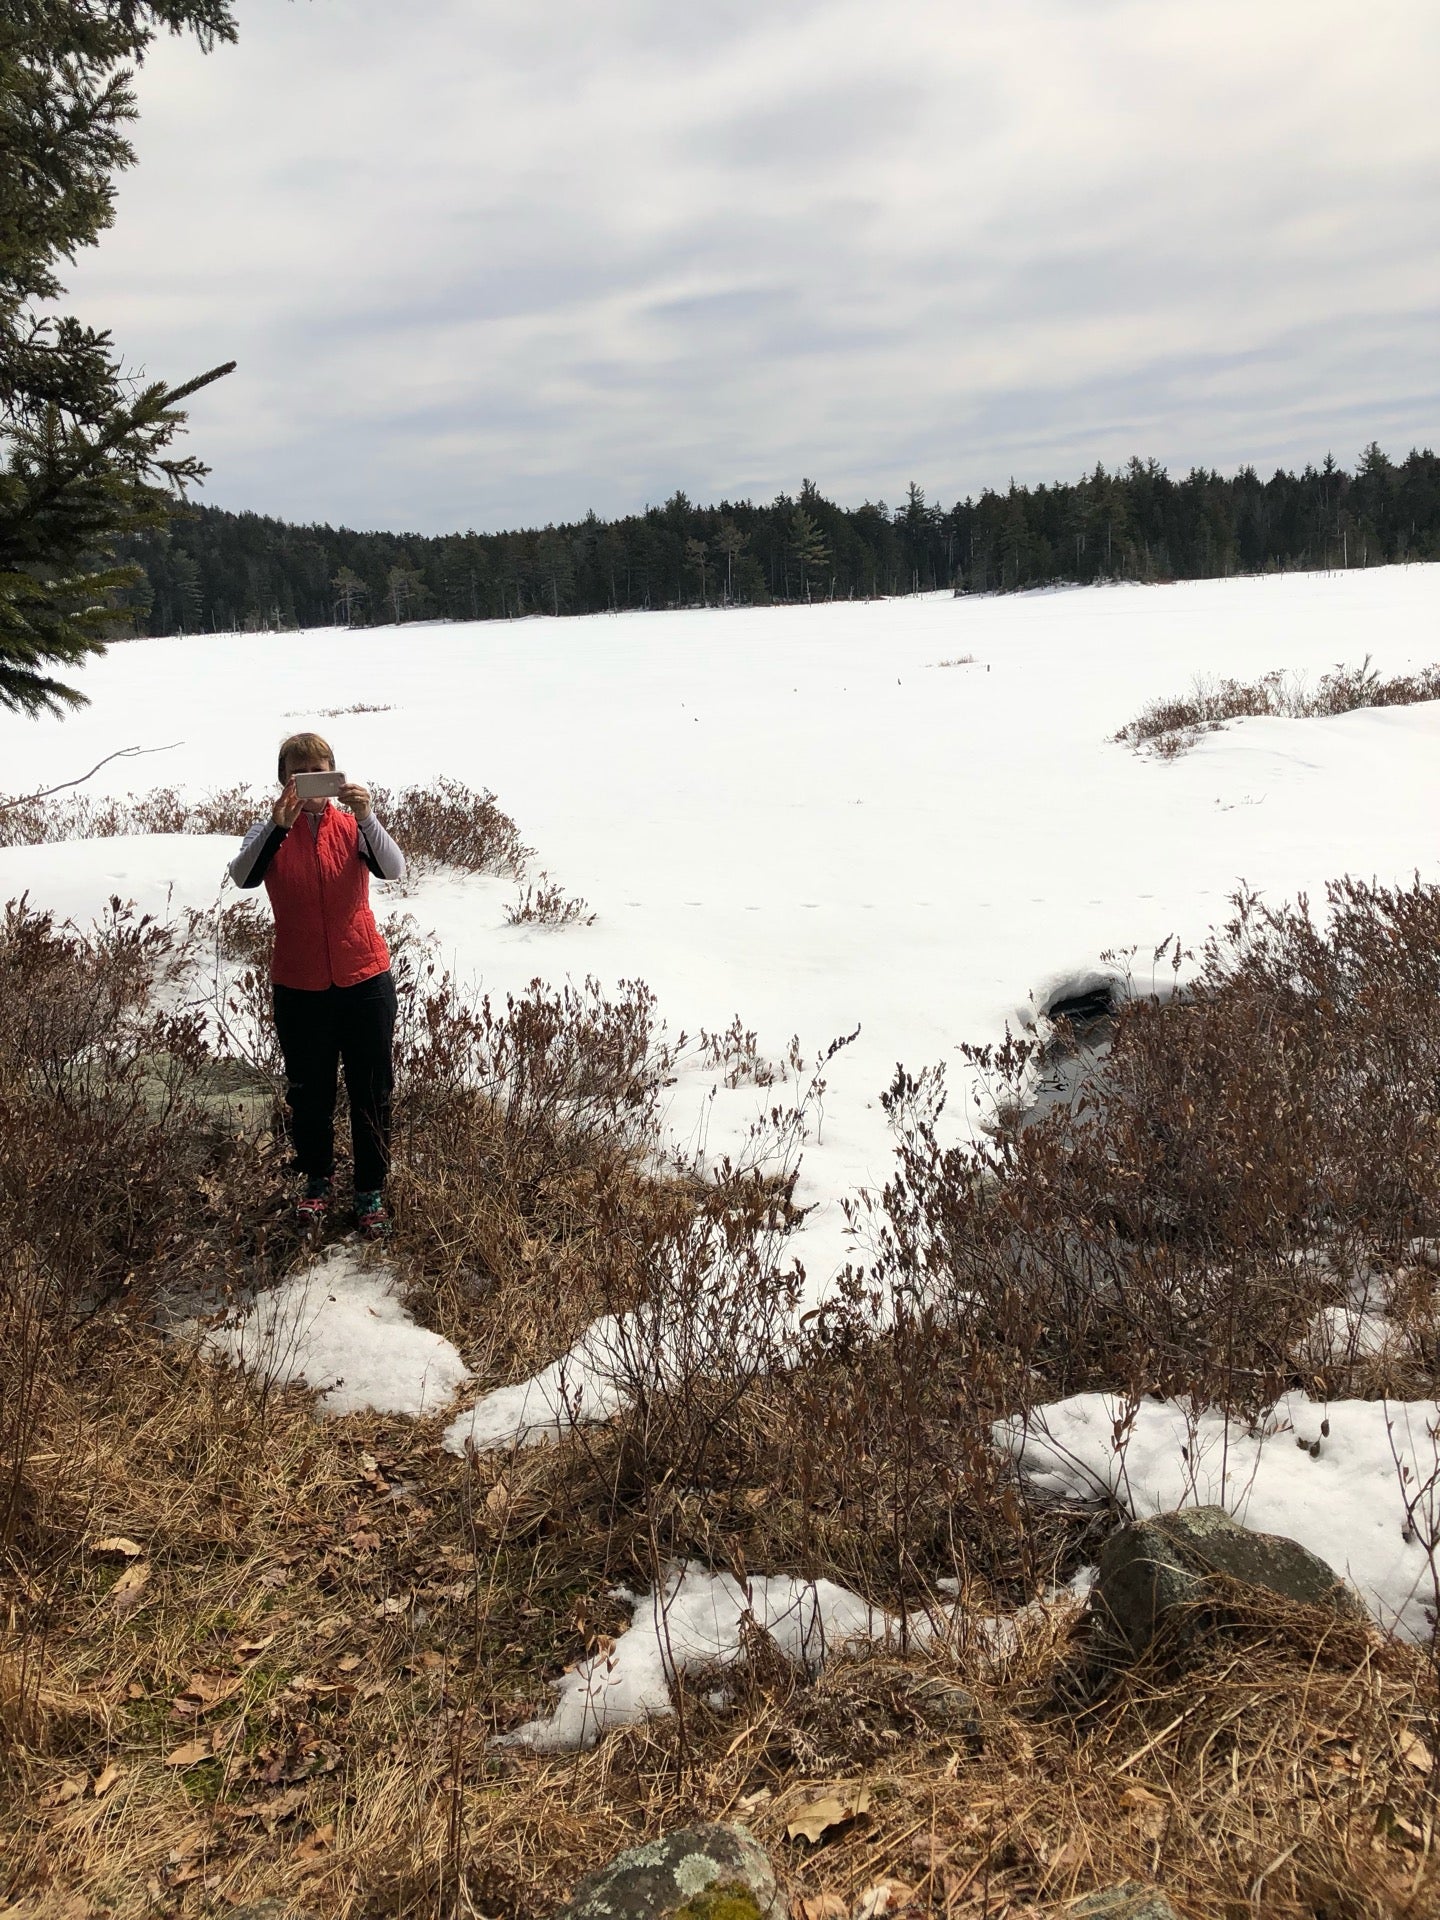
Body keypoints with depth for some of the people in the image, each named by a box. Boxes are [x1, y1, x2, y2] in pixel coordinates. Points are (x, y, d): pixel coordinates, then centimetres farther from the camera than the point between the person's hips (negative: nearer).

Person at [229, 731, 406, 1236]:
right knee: (309, 1092, 14)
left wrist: (366, 818, -39)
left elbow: (393, 869, -23)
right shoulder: (271, 831, -3)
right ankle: (318, 1180, 36)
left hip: (364, 980, 0)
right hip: (298, 987, 1)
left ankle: (371, 1192, 22)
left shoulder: (353, 825, -4)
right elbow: (242, 876, -23)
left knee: (372, 1091, 7)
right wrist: (278, 826, -37)